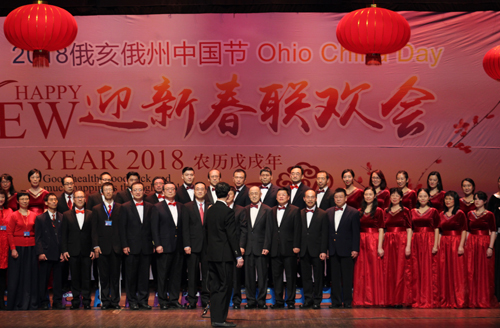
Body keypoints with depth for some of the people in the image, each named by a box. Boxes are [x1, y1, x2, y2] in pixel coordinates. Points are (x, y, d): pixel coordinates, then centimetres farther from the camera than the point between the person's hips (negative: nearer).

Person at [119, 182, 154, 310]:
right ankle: (132, 300, 11)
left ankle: (143, 300, 13)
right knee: (131, 274, 2)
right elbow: (122, 228, 0)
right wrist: (124, 245, -8)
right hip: (132, 247, -2)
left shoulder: (150, 207, 9)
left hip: (146, 247, 2)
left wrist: (154, 243, 2)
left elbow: (152, 227, 9)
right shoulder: (125, 207, 3)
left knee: (145, 274, 5)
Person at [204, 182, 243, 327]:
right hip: (224, 255, -7)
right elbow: (232, 235, -15)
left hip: (211, 254, 7)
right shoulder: (228, 212, -13)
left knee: (215, 287, 12)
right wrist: (238, 256, -12)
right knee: (224, 287, -2)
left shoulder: (209, 211, 9)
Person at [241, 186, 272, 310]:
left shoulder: (267, 210, 1)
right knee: (249, 275, 5)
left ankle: (261, 300, 7)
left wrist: (266, 247, -8)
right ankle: (251, 300, 11)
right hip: (248, 248, 3)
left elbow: (269, 231, -2)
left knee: (262, 275, 0)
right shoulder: (245, 210, 11)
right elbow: (243, 230, 10)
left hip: (261, 247, -3)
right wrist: (241, 246, 2)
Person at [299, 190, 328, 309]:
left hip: (316, 250, -3)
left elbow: (324, 234, -2)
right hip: (304, 250, 3)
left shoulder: (322, 214, 1)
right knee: (305, 276, 6)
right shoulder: (300, 214, 9)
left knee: (318, 276, 2)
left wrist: (323, 251, -9)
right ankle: (308, 299, 13)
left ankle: (317, 300, 9)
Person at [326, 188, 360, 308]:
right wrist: (326, 248, 7)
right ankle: (335, 301, 13)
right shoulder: (328, 212, 11)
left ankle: (348, 301, 6)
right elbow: (327, 231, 13)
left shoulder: (353, 212, -1)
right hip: (333, 250, 4)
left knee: (347, 277, 0)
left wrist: (355, 249, -9)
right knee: (335, 277, 7)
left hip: (346, 249, -4)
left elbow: (356, 233, -3)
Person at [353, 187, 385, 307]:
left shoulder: (378, 211, -1)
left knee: (374, 270, -2)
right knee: (361, 271, 4)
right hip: (361, 242, 4)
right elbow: (356, 230, 12)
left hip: (374, 241, -4)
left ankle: (376, 299, 5)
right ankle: (362, 299, 11)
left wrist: (380, 246, -13)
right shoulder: (360, 211, 12)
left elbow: (381, 230, -5)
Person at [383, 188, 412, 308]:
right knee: (390, 271, 3)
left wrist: (408, 246, -11)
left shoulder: (405, 211, 2)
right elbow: (383, 229, 12)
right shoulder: (386, 211, 12)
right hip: (389, 242, 4)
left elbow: (409, 229, -2)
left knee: (401, 270, -5)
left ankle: (401, 300, 0)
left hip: (402, 241, -4)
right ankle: (391, 300, 8)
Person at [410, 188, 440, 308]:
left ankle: (429, 301, 0)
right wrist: (408, 245, 4)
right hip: (416, 242, 3)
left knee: (429, 271, -4)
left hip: (429, 241, -3)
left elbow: (436, 229, 1)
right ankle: (417, 300, 7)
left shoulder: (433, 211, 4)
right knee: (416, 271, 2)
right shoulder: (412, 212, 12)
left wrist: (435, 245, -9)